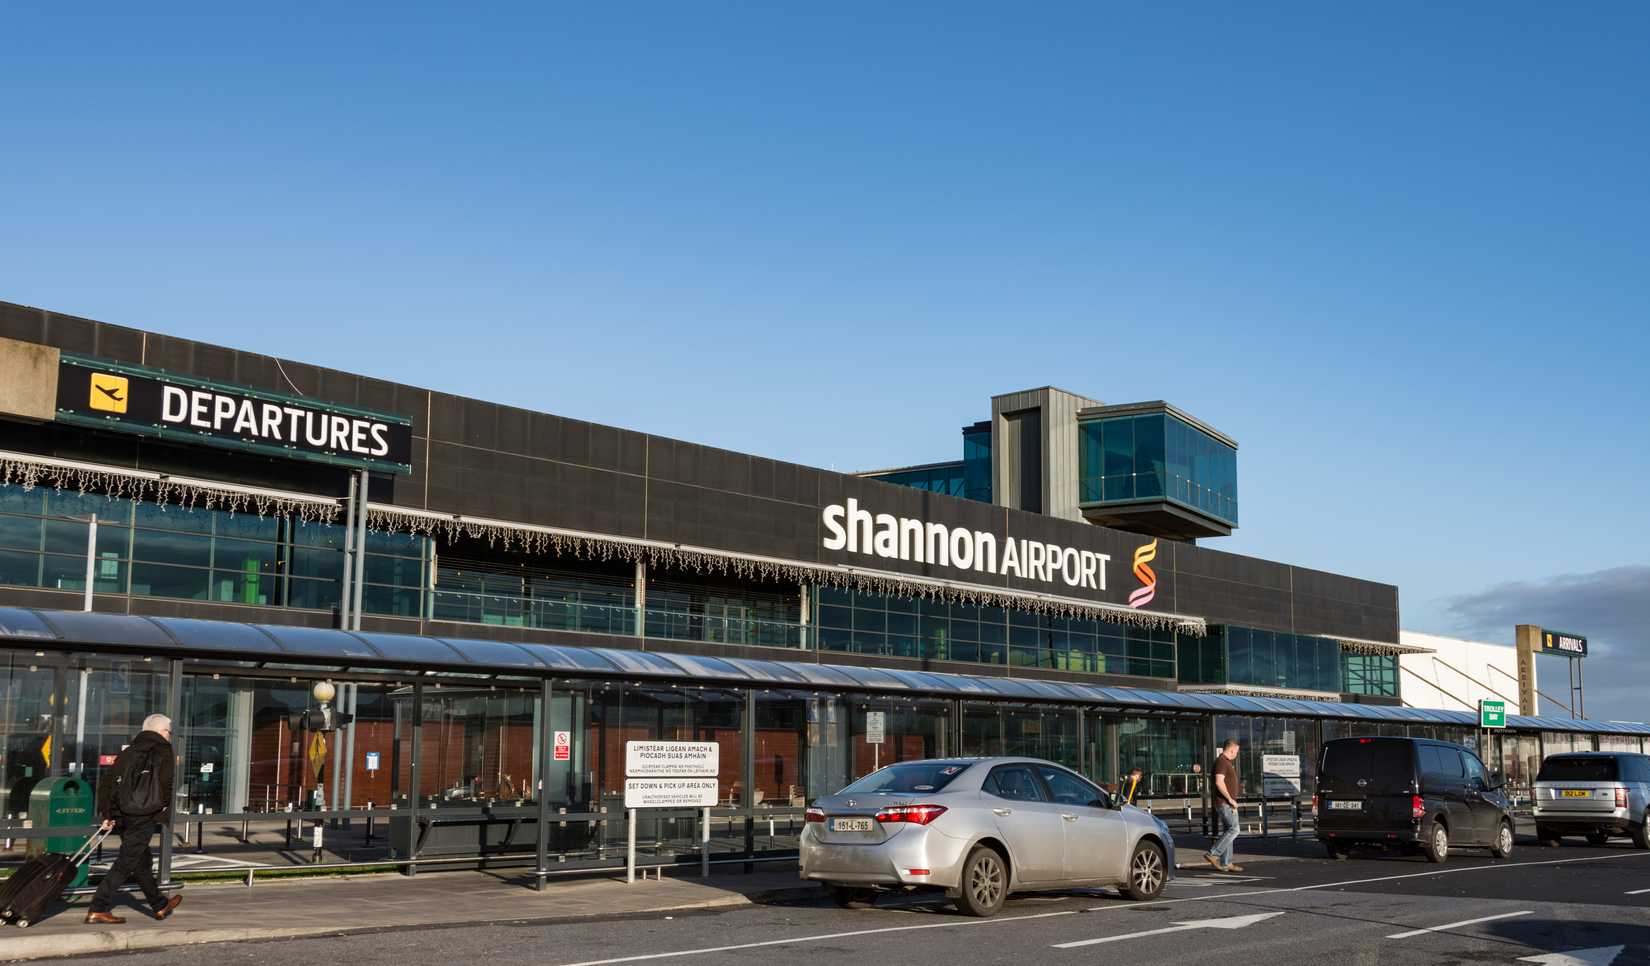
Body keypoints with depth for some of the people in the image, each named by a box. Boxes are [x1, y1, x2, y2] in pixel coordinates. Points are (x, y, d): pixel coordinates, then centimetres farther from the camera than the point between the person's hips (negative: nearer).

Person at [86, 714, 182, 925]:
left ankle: (160, 906, 33)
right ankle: (98, 910, -9)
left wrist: (107, 814, 11)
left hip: (122, 815, 7)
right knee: (125, 864, -4)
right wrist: (162, 809, 4)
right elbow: (166, 785, -12)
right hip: (145, 817, -7)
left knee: (142, 862, 18)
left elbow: (106, 781, 11)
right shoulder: (163, 751, -3)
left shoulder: (128, 751, 15)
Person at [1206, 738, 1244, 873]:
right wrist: (1230, 799, -21)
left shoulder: (1226, 762, 18)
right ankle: (1213, 854, -12)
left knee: (1227, 831, 9)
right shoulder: (1221, 761, -15)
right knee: (1233, 830, -12)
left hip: (1227, 802, 11)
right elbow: (1219, 782, -24)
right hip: (1225, 802, -11)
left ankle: (1225, 863, 9)